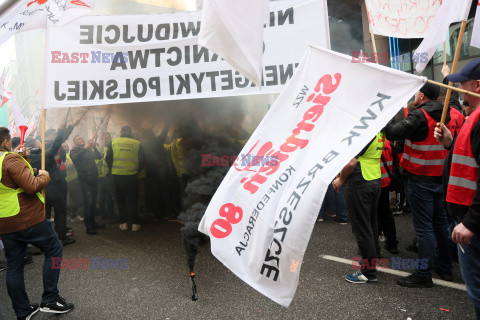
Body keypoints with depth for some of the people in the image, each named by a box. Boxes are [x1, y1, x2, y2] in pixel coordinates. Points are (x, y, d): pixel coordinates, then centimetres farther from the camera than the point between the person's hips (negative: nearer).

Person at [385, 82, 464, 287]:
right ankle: (445, 268, 29)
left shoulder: (420, 116, -18)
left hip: (420, 180, -7)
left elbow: (392, 133, -22)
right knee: (441, 223, 17)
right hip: (442, 178, 8)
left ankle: (424, 274, 6)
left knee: (423, 227, -2)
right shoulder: (451, 115, 5)